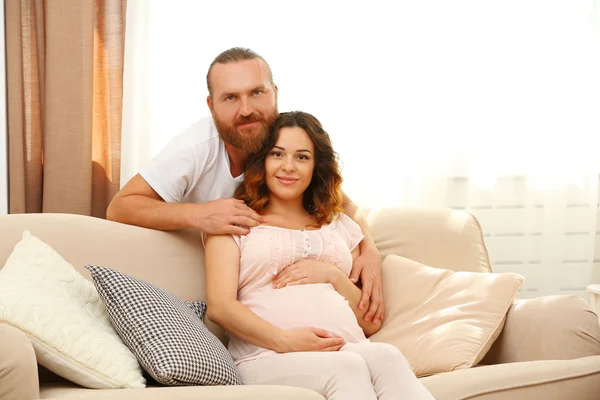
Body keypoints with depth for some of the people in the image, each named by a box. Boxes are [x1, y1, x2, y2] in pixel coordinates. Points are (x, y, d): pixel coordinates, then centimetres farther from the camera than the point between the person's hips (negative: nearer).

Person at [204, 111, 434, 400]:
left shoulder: (340, 226, 26)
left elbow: (372, 321, 23)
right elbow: (219, 306, 1)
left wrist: (332, 275, 4)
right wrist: (284, 341, -16)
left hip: (351, 350, 4)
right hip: (271, 358, -3)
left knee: (386, 358, -34)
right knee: (347, 368, -38)